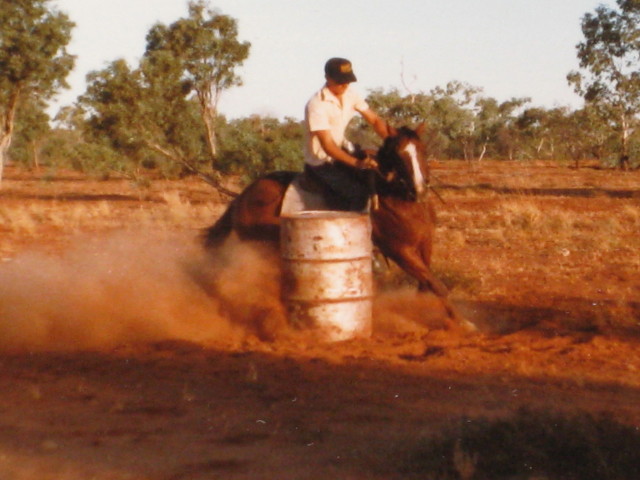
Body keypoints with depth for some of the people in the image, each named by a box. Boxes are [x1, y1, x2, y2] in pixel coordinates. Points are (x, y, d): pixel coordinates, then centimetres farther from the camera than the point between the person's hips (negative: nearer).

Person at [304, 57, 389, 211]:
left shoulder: (350, 95, 0)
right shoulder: (317, 105, -23)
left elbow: (375, 120, 1)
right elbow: (327, 146, -28)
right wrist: (356, 162, -40)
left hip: (343, 152, 8)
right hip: (320, 163, -7)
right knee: (356, 193, -24)